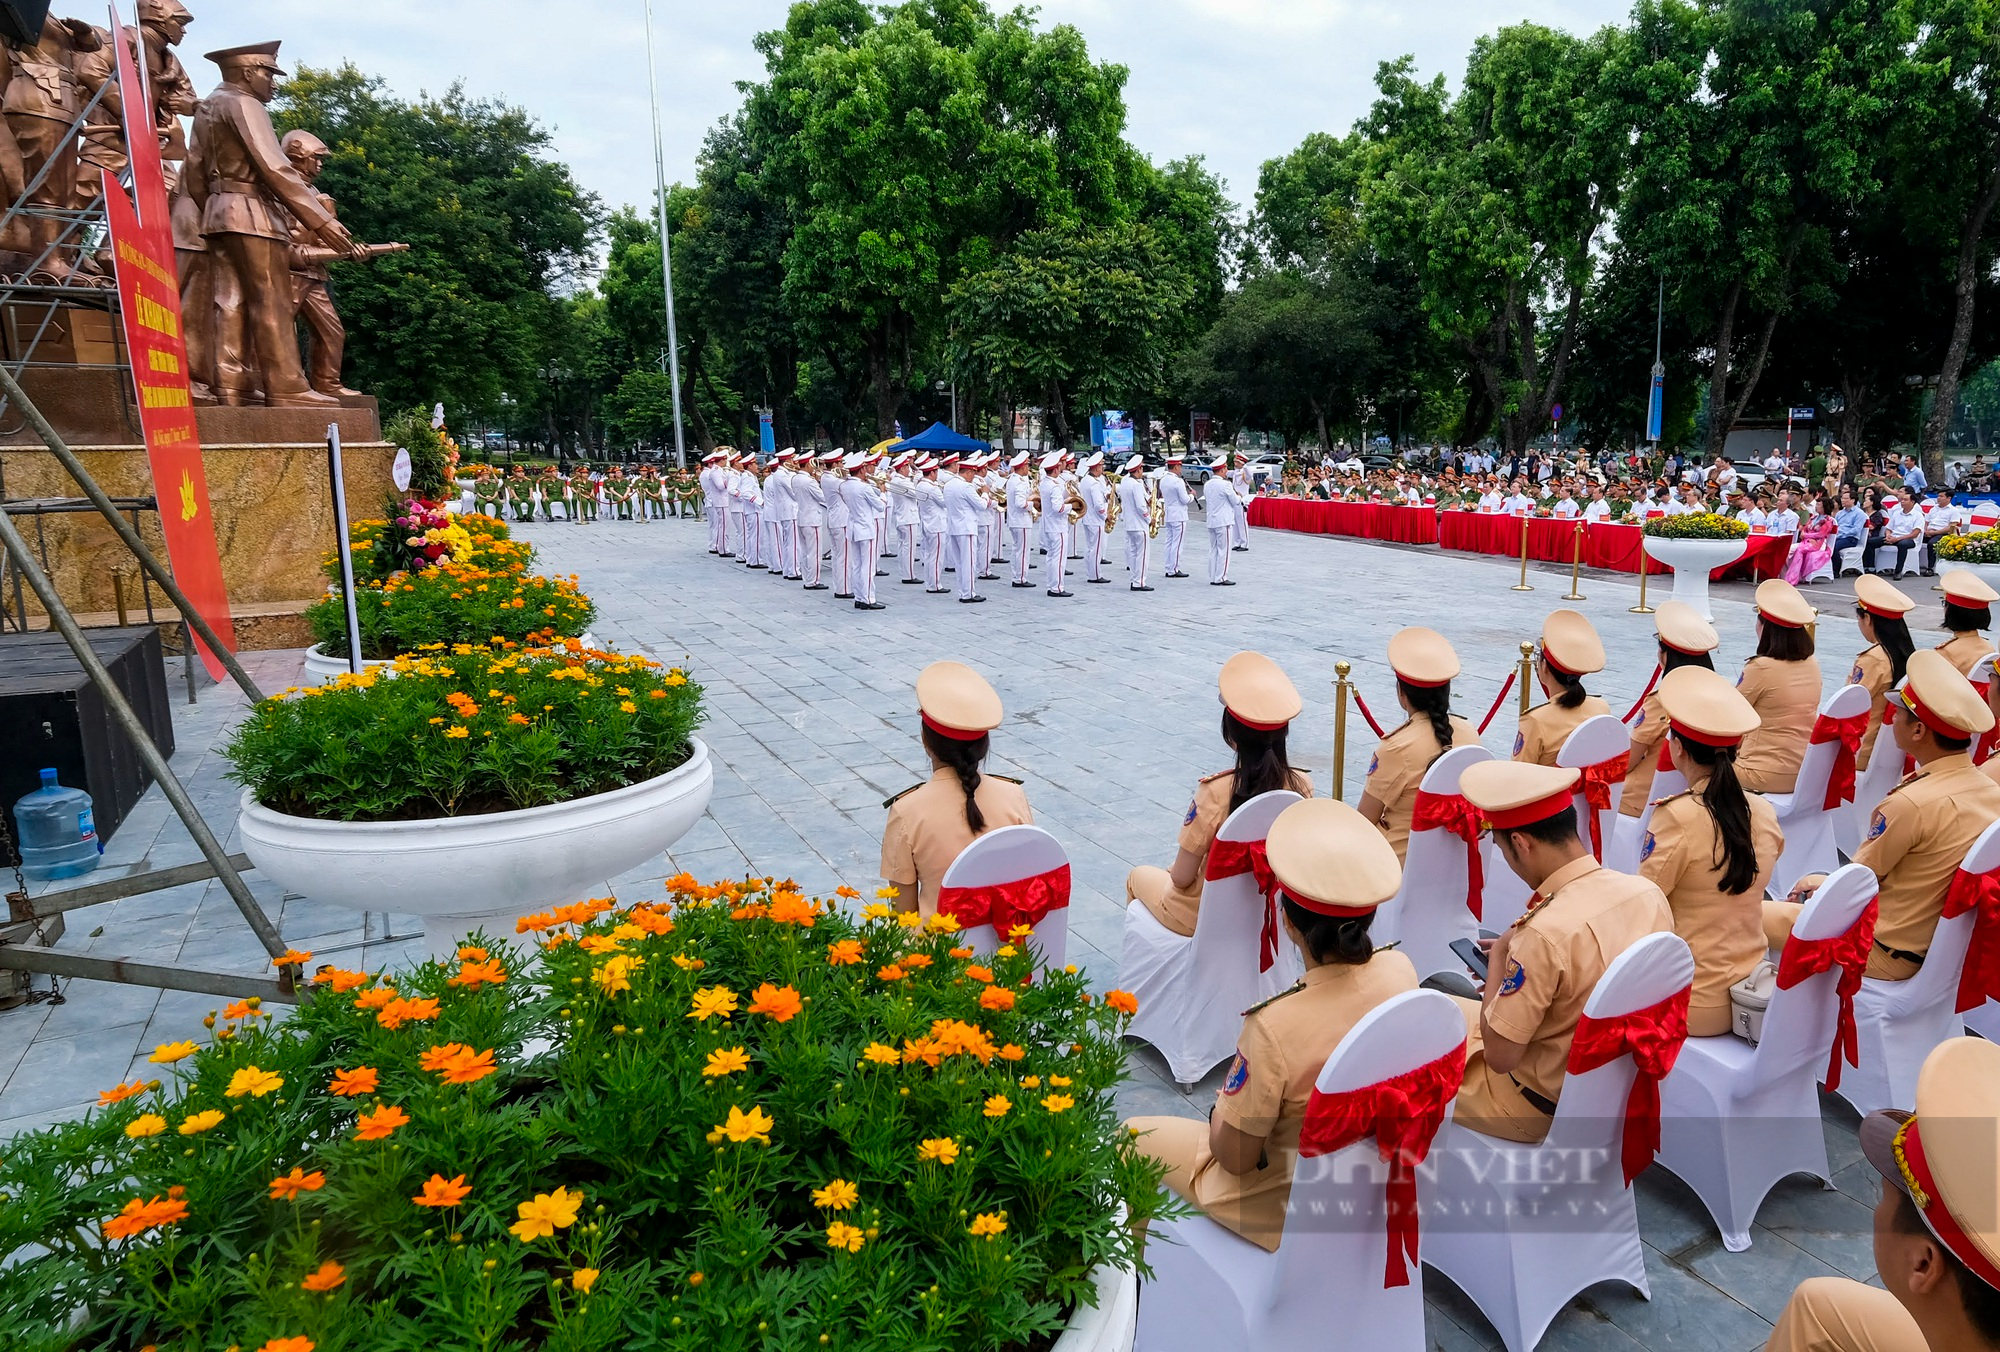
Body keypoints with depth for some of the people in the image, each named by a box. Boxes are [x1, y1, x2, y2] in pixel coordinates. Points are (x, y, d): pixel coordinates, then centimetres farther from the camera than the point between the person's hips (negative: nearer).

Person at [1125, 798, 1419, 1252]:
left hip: (1293, 1207, -6)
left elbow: (1235, 1157, -21)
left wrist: (1223, 1104, -2)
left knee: (1133, 1135, 12)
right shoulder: (1401, 971, -17)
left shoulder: (1275, 1027, -35)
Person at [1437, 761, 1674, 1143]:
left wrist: (1498, 959, -13)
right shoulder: (1649, 892, -11)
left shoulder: (1544, 934, -34)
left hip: (1544, 1109, -7)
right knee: (1442, 983, 19)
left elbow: (1500, 1056, -24)